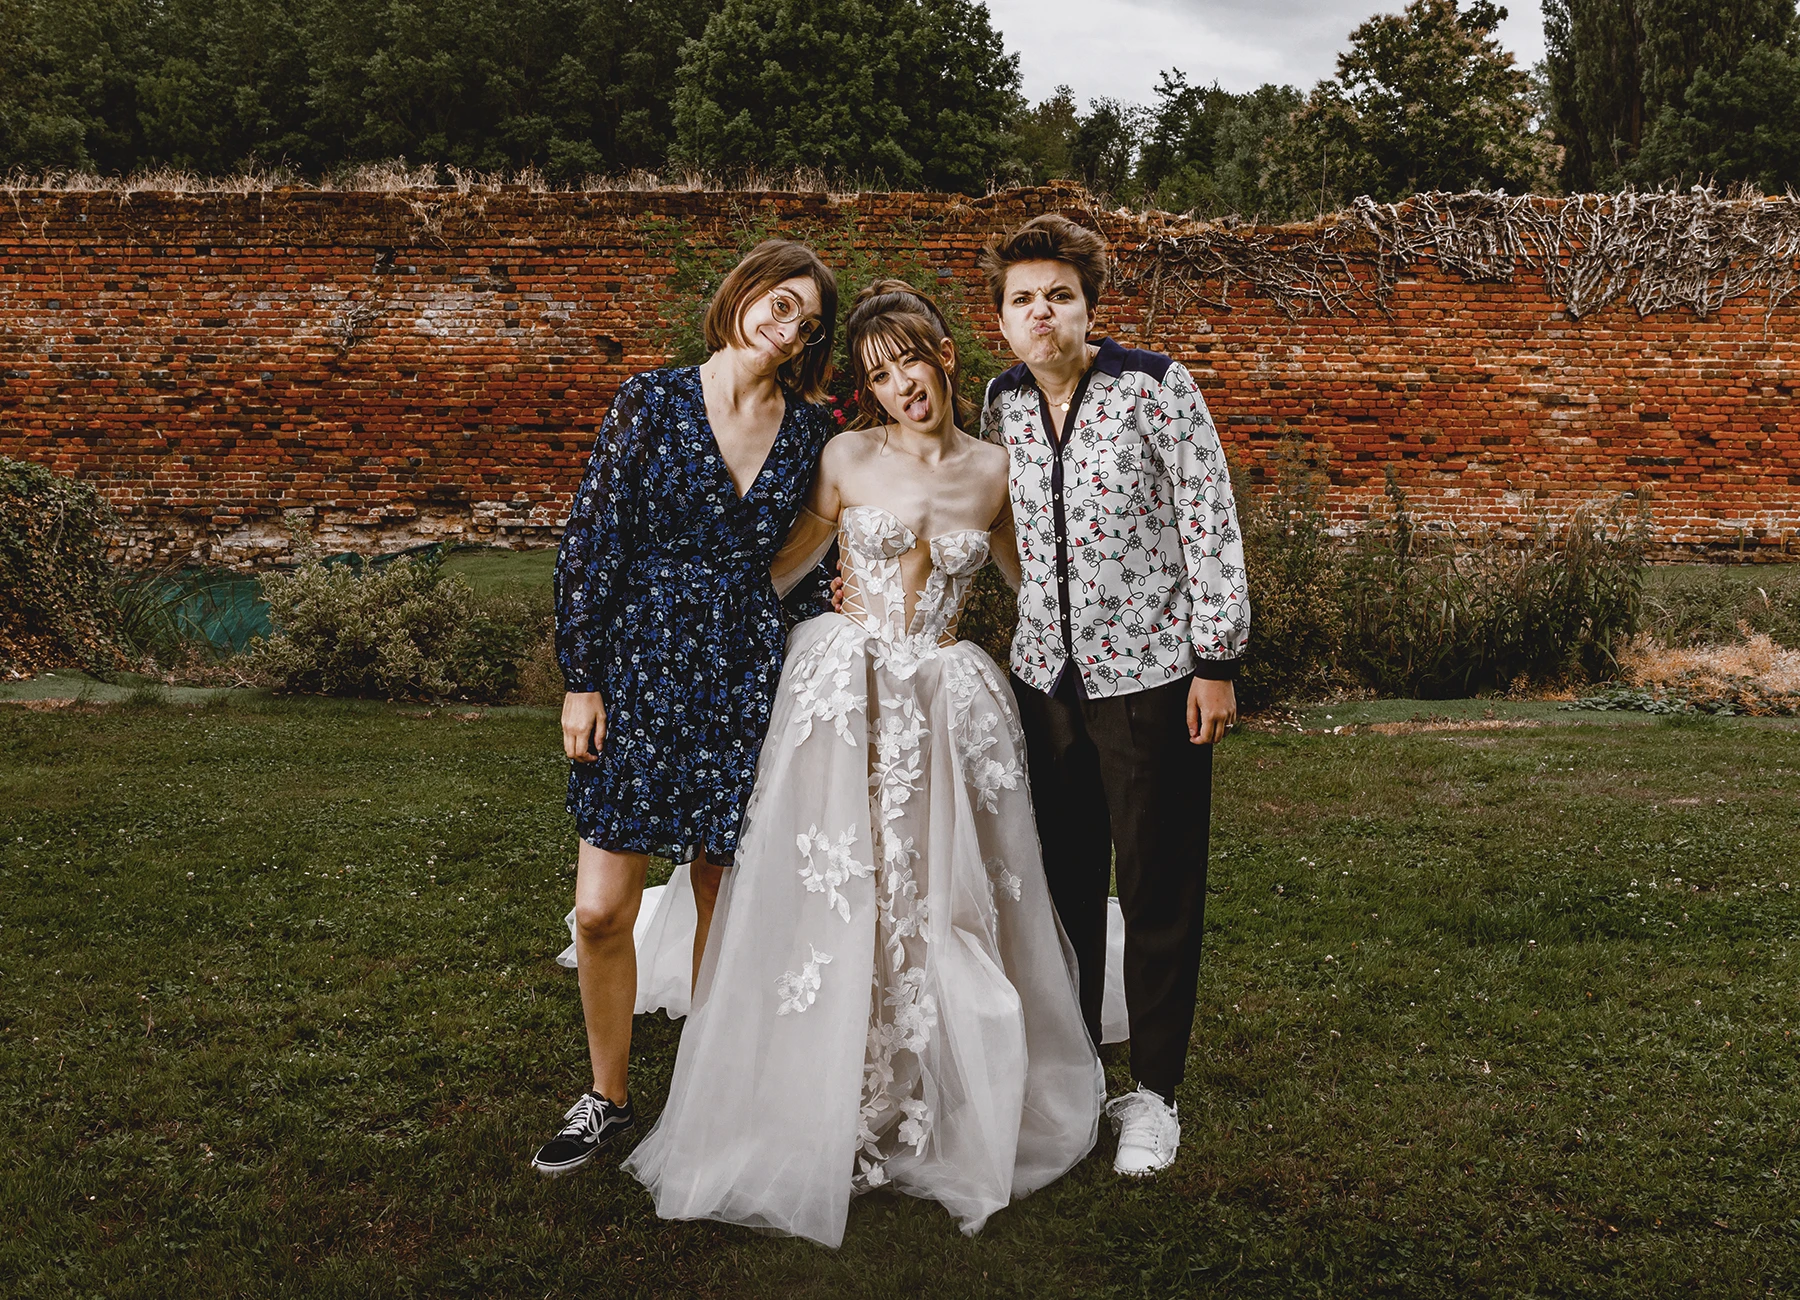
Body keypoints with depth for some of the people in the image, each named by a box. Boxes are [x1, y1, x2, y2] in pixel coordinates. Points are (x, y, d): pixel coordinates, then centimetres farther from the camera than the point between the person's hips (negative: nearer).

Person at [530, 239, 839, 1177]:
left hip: (747, 679, 2)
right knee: (602, 910, -1)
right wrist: (581, 678, -5)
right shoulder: (653, 403, -2)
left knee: (724, 904, 8)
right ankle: (606, 1100, 20)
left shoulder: (810, 428, 5)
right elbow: (589, 542, -2)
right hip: (641, 671, -1)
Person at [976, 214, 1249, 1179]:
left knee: (1159, 888, 5)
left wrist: (1215, 661, -11)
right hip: (1046, 673, 5)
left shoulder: (1155, 387, -10)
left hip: (1150, 670, -4)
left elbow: (1212, 524, -10)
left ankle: (1154, 1095, 19)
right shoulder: (1001, 404, 5)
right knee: (1062, 881, 12)